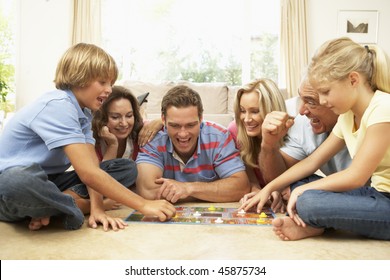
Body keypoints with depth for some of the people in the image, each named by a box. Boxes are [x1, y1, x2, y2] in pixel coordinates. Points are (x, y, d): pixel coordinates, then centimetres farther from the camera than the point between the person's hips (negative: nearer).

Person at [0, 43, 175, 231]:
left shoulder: (83, 112, 5)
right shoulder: (57, 106, -23)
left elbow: (92, 167, -6)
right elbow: (88, 173, -31)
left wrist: (96, 207, -24)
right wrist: (143, 205, -28)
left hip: (48, 182, 8)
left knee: (127, 168, -3)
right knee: (22, 180, -45)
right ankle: (75, 206, -16)